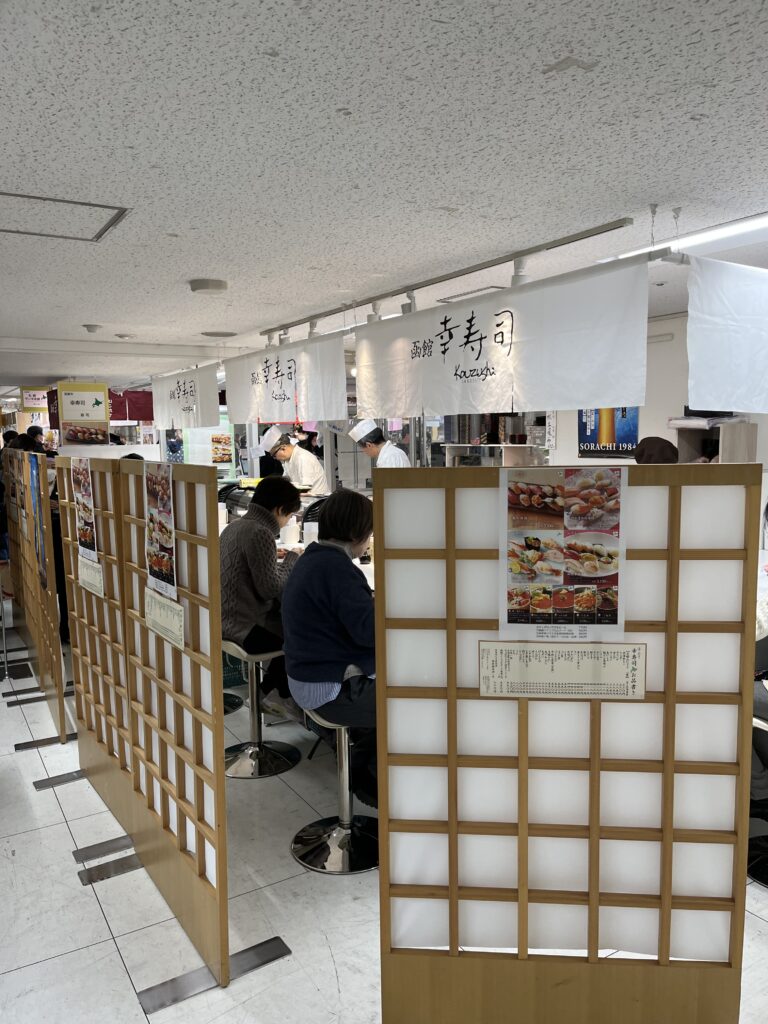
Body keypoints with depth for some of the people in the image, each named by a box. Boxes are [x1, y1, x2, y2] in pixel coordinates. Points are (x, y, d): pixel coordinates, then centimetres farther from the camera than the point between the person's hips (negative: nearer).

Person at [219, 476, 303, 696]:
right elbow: (270, 588, -22)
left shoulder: (234, 526, 10)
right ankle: (278, 695, 24)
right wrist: (291, 559, -7)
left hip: (227, 619, 10)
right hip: (248, 627, -10)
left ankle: (268, 690, 30)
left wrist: (287, 560, 6)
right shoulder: (260, 533, -21)